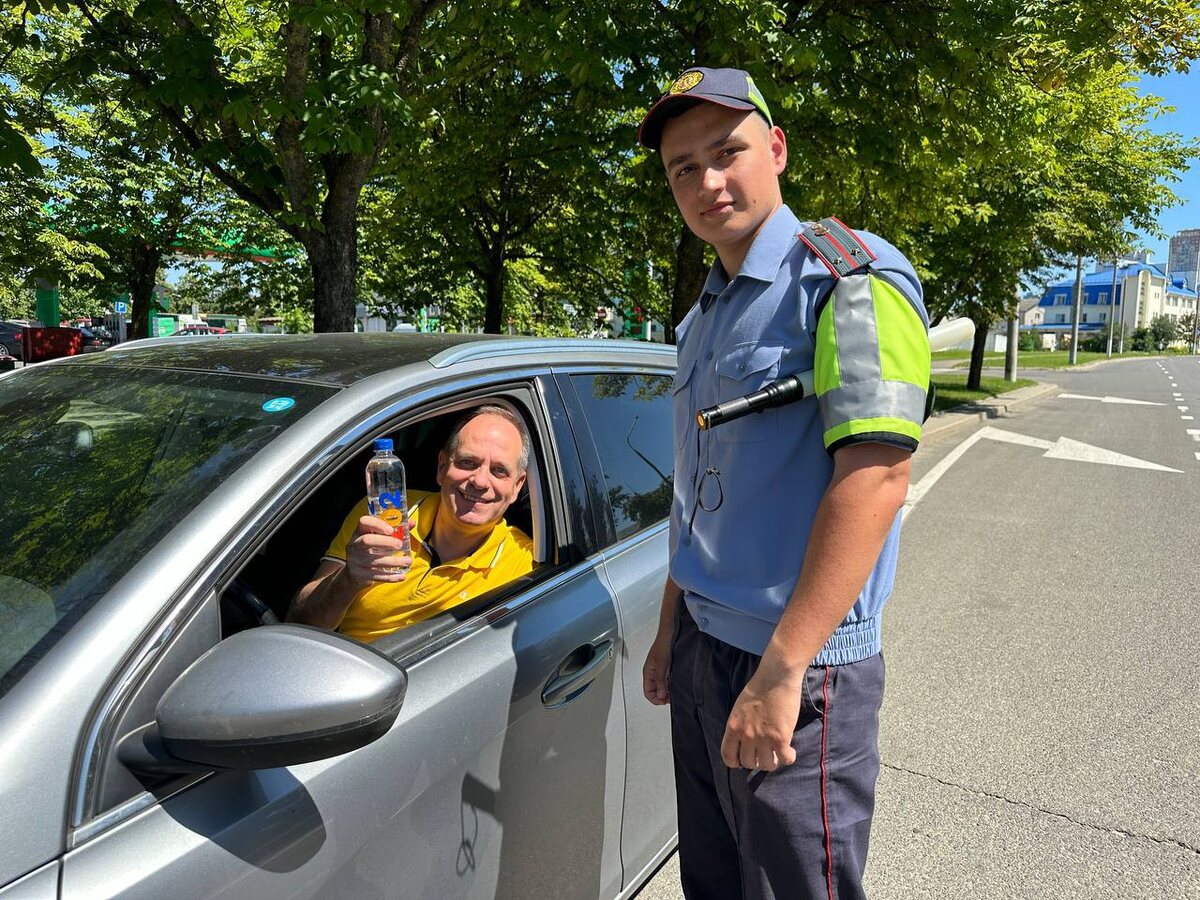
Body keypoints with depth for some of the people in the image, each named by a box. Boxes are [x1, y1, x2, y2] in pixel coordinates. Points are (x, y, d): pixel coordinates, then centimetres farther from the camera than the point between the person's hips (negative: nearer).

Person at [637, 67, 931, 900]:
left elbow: (874, 477, -23)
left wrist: (780, 671, -25)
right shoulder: (704, 316, 13)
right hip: (702, 648, 8)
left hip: (797, 667, -7)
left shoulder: (848, 277, -12)